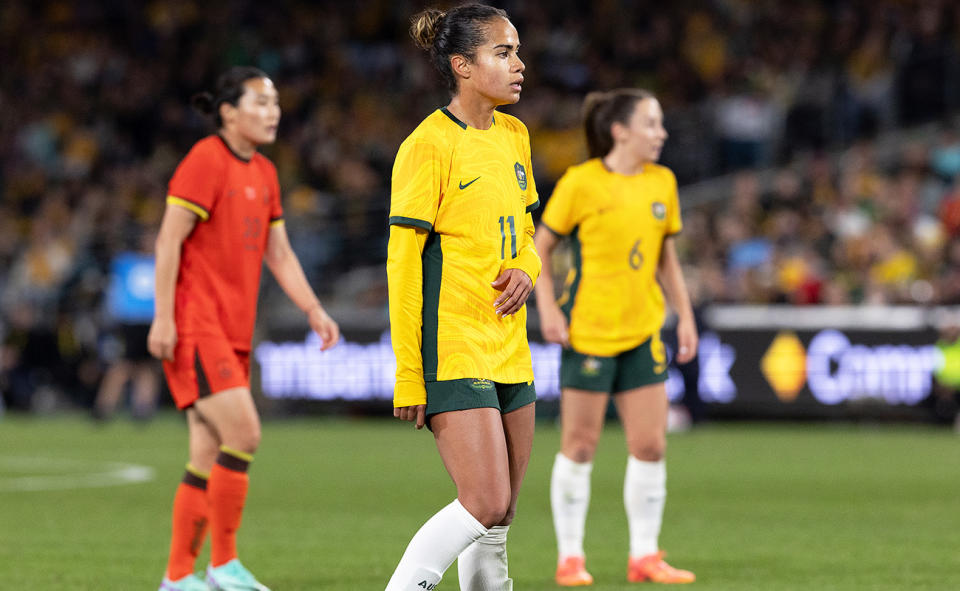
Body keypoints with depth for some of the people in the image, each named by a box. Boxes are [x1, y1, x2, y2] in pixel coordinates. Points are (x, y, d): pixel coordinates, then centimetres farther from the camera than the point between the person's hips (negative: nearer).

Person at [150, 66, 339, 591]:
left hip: (233, 331, 9)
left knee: (209, 457, 7)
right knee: (243, 432, -17)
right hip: (194, 326, -9)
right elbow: (169, 240, -13)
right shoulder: (204, 161, -9)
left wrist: (314, 310, 7)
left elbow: (279, 254, 19)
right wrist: (163, 317, -18)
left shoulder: (263, 174, 16)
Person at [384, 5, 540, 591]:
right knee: (486, 507, -16)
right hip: (452, 349, -7)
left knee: (499, 517, 8)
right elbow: (402, 262, -12)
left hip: (509, 347, 8)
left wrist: (526, 269, 0)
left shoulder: (514, 135, 12)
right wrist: (408, 376, -15)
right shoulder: (429, 144, -11)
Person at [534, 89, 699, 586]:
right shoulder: (581, 182, -8)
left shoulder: (662, 182, 7)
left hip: (643, 330, 5)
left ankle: (644, 556, 10)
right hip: (587, 329, -5)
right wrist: (547, 307, -10)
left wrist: (685, 315, 11)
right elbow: (540, 246, -1)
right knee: (580, 445, 0)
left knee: (650, 445, 1)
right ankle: (570, 558, 10)